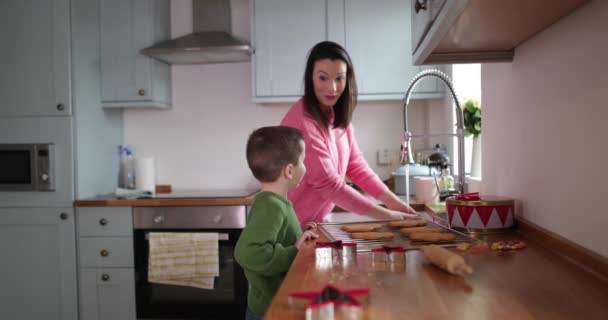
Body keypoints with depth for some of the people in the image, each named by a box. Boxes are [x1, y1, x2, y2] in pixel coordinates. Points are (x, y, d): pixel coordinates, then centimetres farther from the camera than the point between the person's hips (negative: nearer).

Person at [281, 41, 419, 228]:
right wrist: (385, 215, -20)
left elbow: (356, 164, 1)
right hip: (290, 224, -7)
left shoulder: (338, 116, 0)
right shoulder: (302, 122, -26)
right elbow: (329, 184, -25)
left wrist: (393, 202, -8)